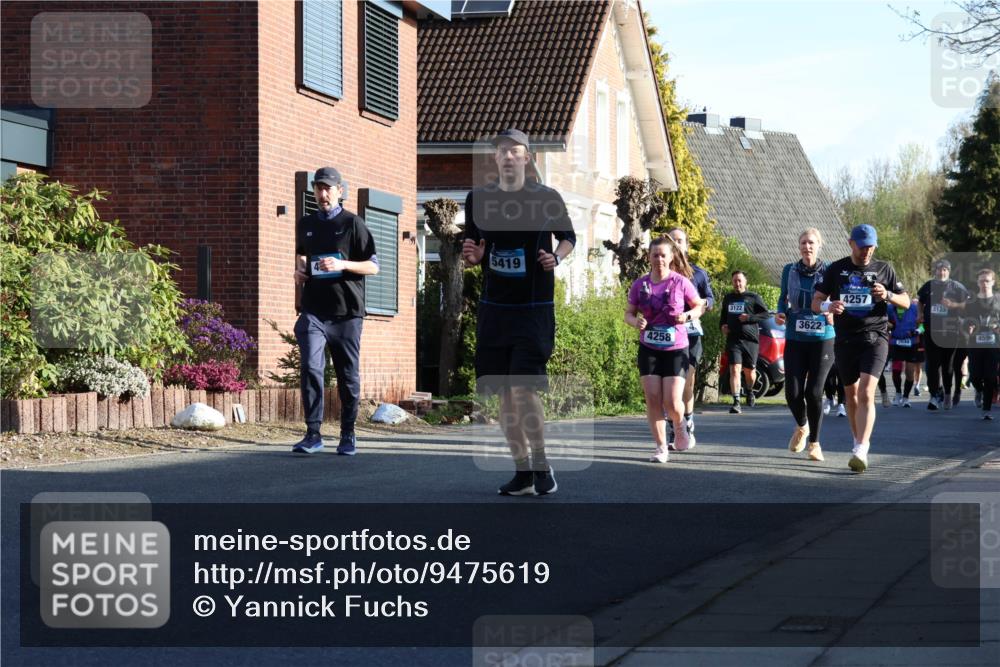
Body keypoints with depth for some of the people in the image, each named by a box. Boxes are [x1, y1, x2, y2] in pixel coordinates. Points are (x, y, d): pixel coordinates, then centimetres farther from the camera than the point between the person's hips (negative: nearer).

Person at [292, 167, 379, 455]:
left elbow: (373, 266, 0)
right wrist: (299, 271, 10)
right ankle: (313, 434, -11)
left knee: (348, 375, 4)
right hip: (313, 311, 2)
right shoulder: (305, 224, 13)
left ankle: (348, 436, 16)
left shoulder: (352, 223, 1)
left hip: (346, 312, -2)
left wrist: (342, 265, -15)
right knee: (311, 368, -13)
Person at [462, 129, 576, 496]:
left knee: (524, 388, -14)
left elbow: (569, 237, 12)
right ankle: (523, 470, 16)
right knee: (505, 393, 6)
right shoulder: (478, 199, 4)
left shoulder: (547, 199, -3)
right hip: (494, 309, 4)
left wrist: (556, 257, -9)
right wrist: (471, 256, -9)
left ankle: (541, 464, 3)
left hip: (534, 310, -4)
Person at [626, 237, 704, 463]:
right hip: (649, 349, 2)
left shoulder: (681, 282, -7)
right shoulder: (640, 285, -1)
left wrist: (687, 315, -15)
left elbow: (699, 306, 6)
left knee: (672, 402, -9)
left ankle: (681, 427, 25)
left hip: (676, 349, -2)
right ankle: (661, 447, 6)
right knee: (653, 399, -4)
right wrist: (635, 321, -14)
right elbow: (629, 313, 9)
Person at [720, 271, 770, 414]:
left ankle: (749, 392, 40)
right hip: (733, 340, 2)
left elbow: (766, 314, -1)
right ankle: (736, 402, -19)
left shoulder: (754, 298, 4)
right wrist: (722, 325, 10)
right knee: (734, 369, -14)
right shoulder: (728, 298, 17)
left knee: (749, 371, 9)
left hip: (750, 339, -2)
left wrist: (749, 317, -13)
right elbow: (723, 315, 31)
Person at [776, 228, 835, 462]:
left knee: (814, 392, -6)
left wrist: (833, 315, -16)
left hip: (822, 340, -2)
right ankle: (801, 427, 29)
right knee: (793, 392, -4)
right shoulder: (789, 271, 5)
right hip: (795, 339, 2)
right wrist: (781, 313, -2)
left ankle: (814, 442, 13)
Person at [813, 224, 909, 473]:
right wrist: (828, 306, -19)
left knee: (866, 393, -18)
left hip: (875, 338, -3)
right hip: (845, 340, 3)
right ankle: (859, 441, 33)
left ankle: (861, 451, -25)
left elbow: (906, 302, 8)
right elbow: (815, 302, 4)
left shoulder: (884, 269, 6)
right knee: (851, 394, 13)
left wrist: (887, 295, -13)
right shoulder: (836, 269, 6)